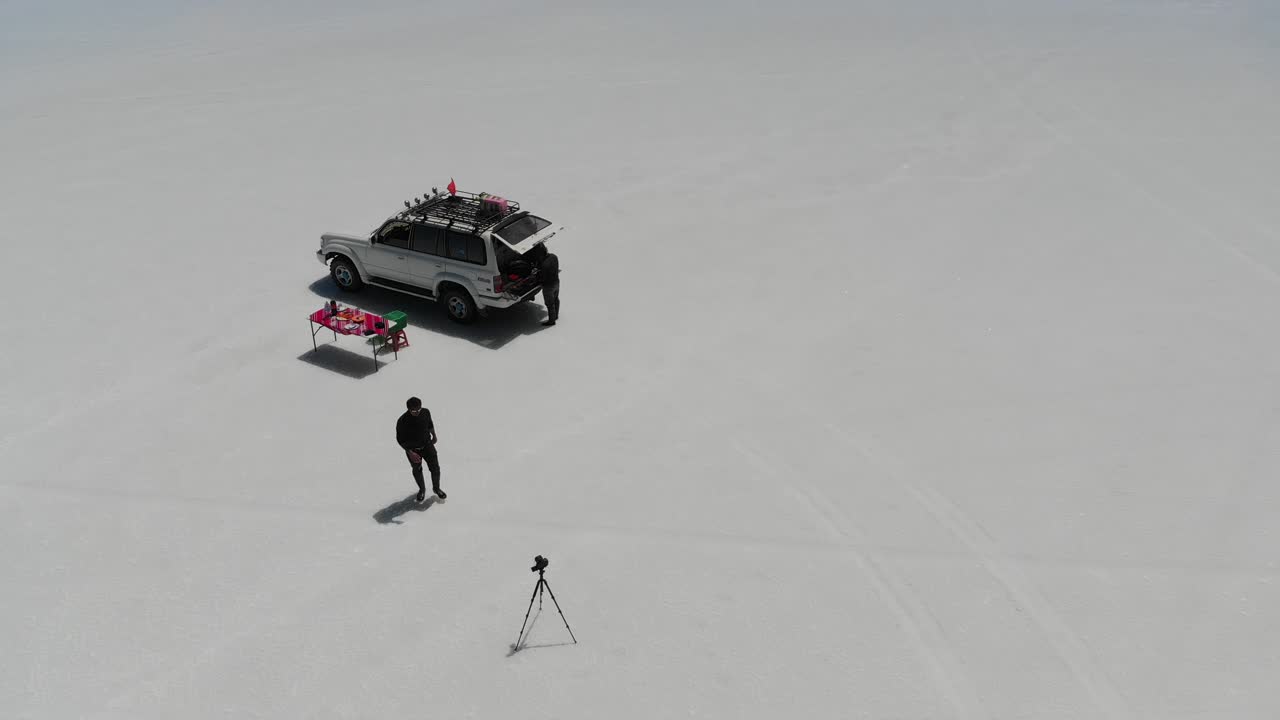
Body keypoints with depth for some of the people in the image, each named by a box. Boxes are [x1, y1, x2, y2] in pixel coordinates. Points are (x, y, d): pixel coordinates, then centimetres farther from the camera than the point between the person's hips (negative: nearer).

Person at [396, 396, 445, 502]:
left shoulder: (426, 412, -17)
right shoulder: (402, 421, -28)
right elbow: (400, 440, -17)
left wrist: (434, 435, 19)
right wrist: (410, 453, -23)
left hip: (427, 444, 2)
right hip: (413, 449, -2)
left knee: (435, 468, 4)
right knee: (417, 471, 18)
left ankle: (436, 488, 31)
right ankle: (422, 490, 44)